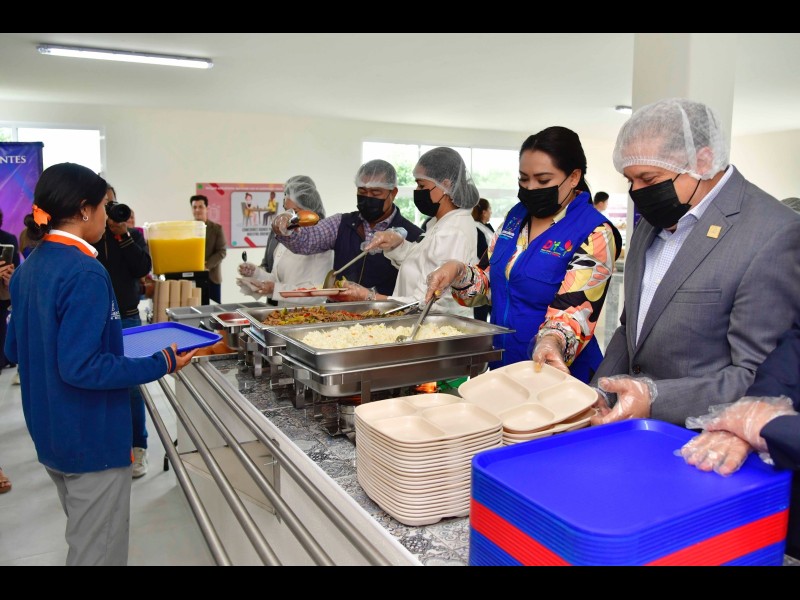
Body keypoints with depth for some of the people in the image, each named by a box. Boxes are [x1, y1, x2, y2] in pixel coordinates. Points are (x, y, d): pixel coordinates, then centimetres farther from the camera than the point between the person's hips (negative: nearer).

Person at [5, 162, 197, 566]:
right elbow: (81, 367, -28)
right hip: (91, 439, -9)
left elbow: (14, 349, 12)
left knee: (82, 538, 27)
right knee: (99, 551, 8)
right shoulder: (85, 274, -23)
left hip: (50, 434, 9)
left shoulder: (28, 268, 4)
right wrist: (163, 364, -22)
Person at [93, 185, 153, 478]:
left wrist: (123, 236, -14)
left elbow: (143, 268, -8)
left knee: (130, 386, 2)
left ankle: (138, 447, 12)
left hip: (126, 320, 0)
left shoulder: (133, 235, 5)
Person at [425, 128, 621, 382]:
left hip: (559, 373, -6)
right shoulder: (517, 215, 3)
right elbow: (490, 283, 9)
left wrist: (551, 342, -43)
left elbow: (574, 310, -23)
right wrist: (457, 272, -10)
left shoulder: (594, 234, -16)